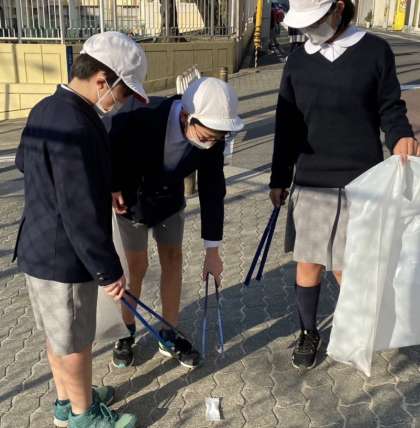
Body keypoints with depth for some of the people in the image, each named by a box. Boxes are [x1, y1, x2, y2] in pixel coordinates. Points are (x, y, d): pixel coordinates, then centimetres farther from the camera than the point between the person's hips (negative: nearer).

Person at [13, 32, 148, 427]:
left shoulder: (47, 109, 4)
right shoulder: (77, 128, -29)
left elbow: (23, 163, 21)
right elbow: (82, 215, -28)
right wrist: (108, 270, -17)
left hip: (38, 246, 10)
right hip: (64, 258, -9)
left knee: (57, 335, 24)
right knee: (75, 342, 11)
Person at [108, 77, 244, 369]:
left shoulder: (212, 136, -24)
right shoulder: (142, 117, -37)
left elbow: (212, 191, -15)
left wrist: (212, 250, -12)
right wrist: (110, 188, -16)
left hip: (169, 199, 4)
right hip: (128, 197, -4)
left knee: (173, 258, 6)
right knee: (136, 265, 0)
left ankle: (170, 335, 21)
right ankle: (126, 333, 23)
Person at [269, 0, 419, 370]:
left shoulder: (375, 51, -2)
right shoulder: (298, 61, 6)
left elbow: (390, 108, 3)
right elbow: (287, 126, 10)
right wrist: (279, 179, 11)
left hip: (360, 183, -2)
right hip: (309, 183, 3)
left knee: (347, 270, 4)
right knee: (308, 266, 8)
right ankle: (309, 333, 30)